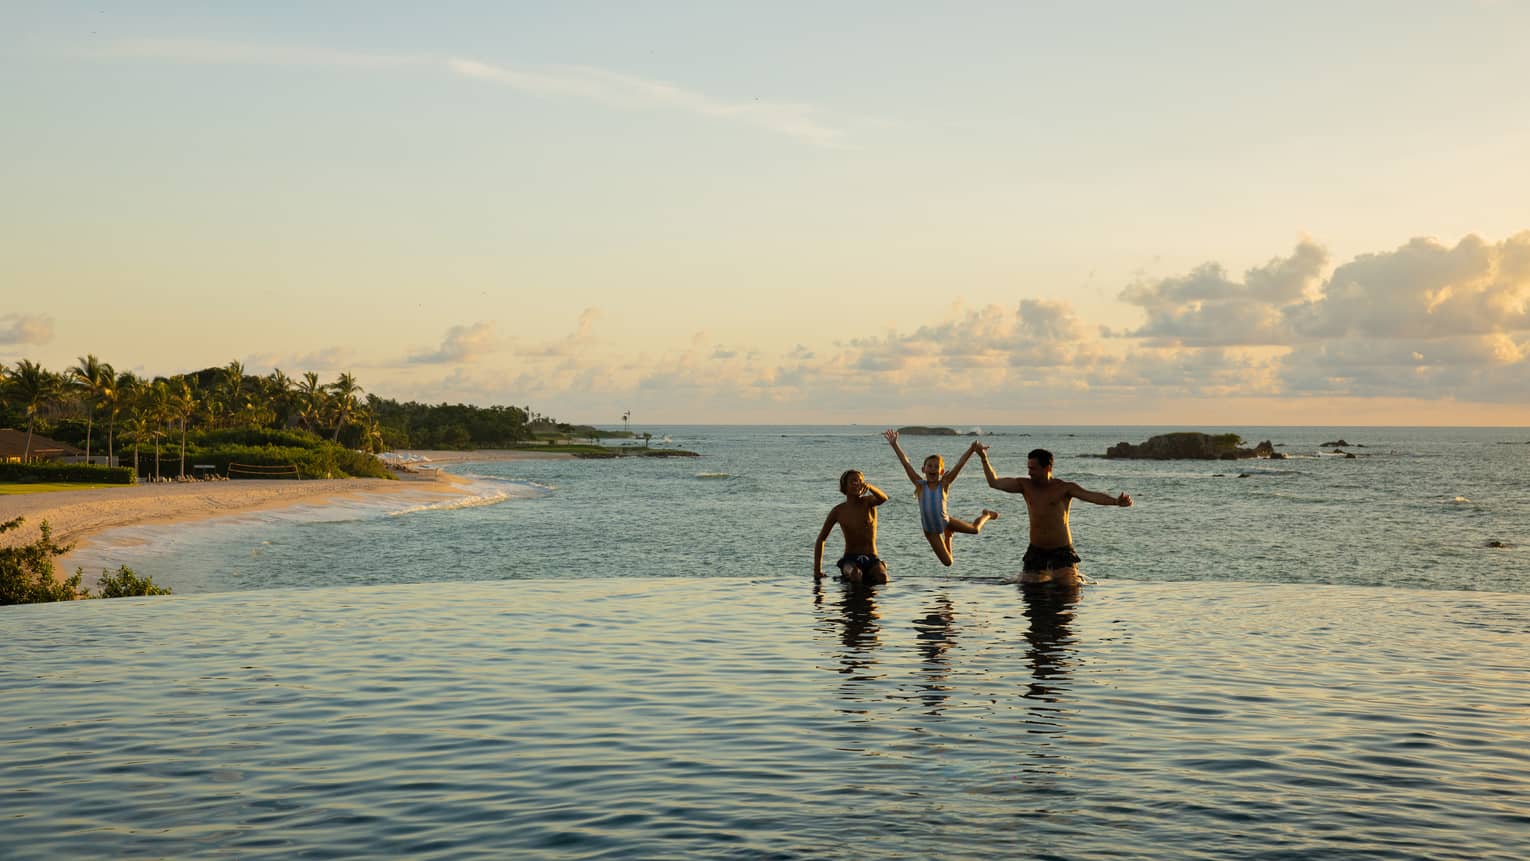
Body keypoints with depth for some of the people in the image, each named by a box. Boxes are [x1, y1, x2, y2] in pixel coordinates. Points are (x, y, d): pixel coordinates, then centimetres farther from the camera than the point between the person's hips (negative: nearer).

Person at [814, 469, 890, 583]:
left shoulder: (868, 502, 0)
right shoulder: (838, 511, 1)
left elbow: (884, 498, -25)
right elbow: (821, 539, 8)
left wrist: (869, 487, -46)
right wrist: (817, 569, 1)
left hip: (871, 558, 1)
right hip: (850, 559, -1)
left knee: (882, 577, -30)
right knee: (855, 575, -37)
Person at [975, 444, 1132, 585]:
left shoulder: (1064, 488, -9)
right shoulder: (1025, 485, 2)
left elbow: (1091, 495, -22)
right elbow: (995, 483, 2)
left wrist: (1116, 501, -39)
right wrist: (984, 458, -8)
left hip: (1062, 551, -4)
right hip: (1035, 551, 4)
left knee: (1070, 586, -11)